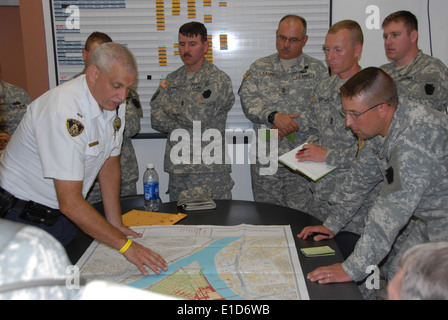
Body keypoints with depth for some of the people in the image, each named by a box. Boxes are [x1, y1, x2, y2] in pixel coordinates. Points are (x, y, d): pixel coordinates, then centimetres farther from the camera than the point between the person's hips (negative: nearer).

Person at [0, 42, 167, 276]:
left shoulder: (113, 103, -4)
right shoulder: (65, 111, -30)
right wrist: (125, 245, -31)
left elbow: (110, 163, 6)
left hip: (64, 214, 7)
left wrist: (115, 222, 3)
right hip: (27, 218, -7)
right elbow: (70, 202, -33)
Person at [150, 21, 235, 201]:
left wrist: (166, 98, -3)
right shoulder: (173, 78, 12)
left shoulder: (218, 79, -6)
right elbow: (156, 120, 4)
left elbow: (197, 116, -18)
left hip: (210, 170, -5)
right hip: (177, 168, 5)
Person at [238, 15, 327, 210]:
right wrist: (274, 116, -20)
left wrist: (292, 124, -17)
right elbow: (247, 99, -4)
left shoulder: (317, 70, 6)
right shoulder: (259, 67, 11)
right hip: (264, 159, 2)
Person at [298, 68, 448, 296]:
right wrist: (332, 225, 11)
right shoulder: (380, 126, -4)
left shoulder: (415, 139, -33)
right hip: (426, 220, 8)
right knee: (396, 276, 9)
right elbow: (361, 178, 8)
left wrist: (353, 269, -29)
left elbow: (391, 212, -34)